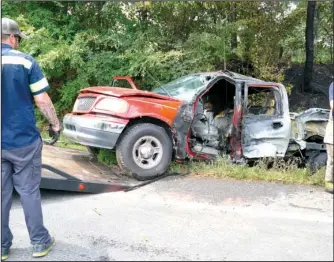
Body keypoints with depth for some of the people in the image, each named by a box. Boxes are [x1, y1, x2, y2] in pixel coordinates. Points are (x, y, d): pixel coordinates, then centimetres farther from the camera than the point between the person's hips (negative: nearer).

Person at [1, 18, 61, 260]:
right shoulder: (25, 61, -7)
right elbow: (41, 100, -9)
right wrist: (55, 123, 5)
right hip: (24, 139, -3)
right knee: (29, 192, 8)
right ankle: (40, 242, 19)